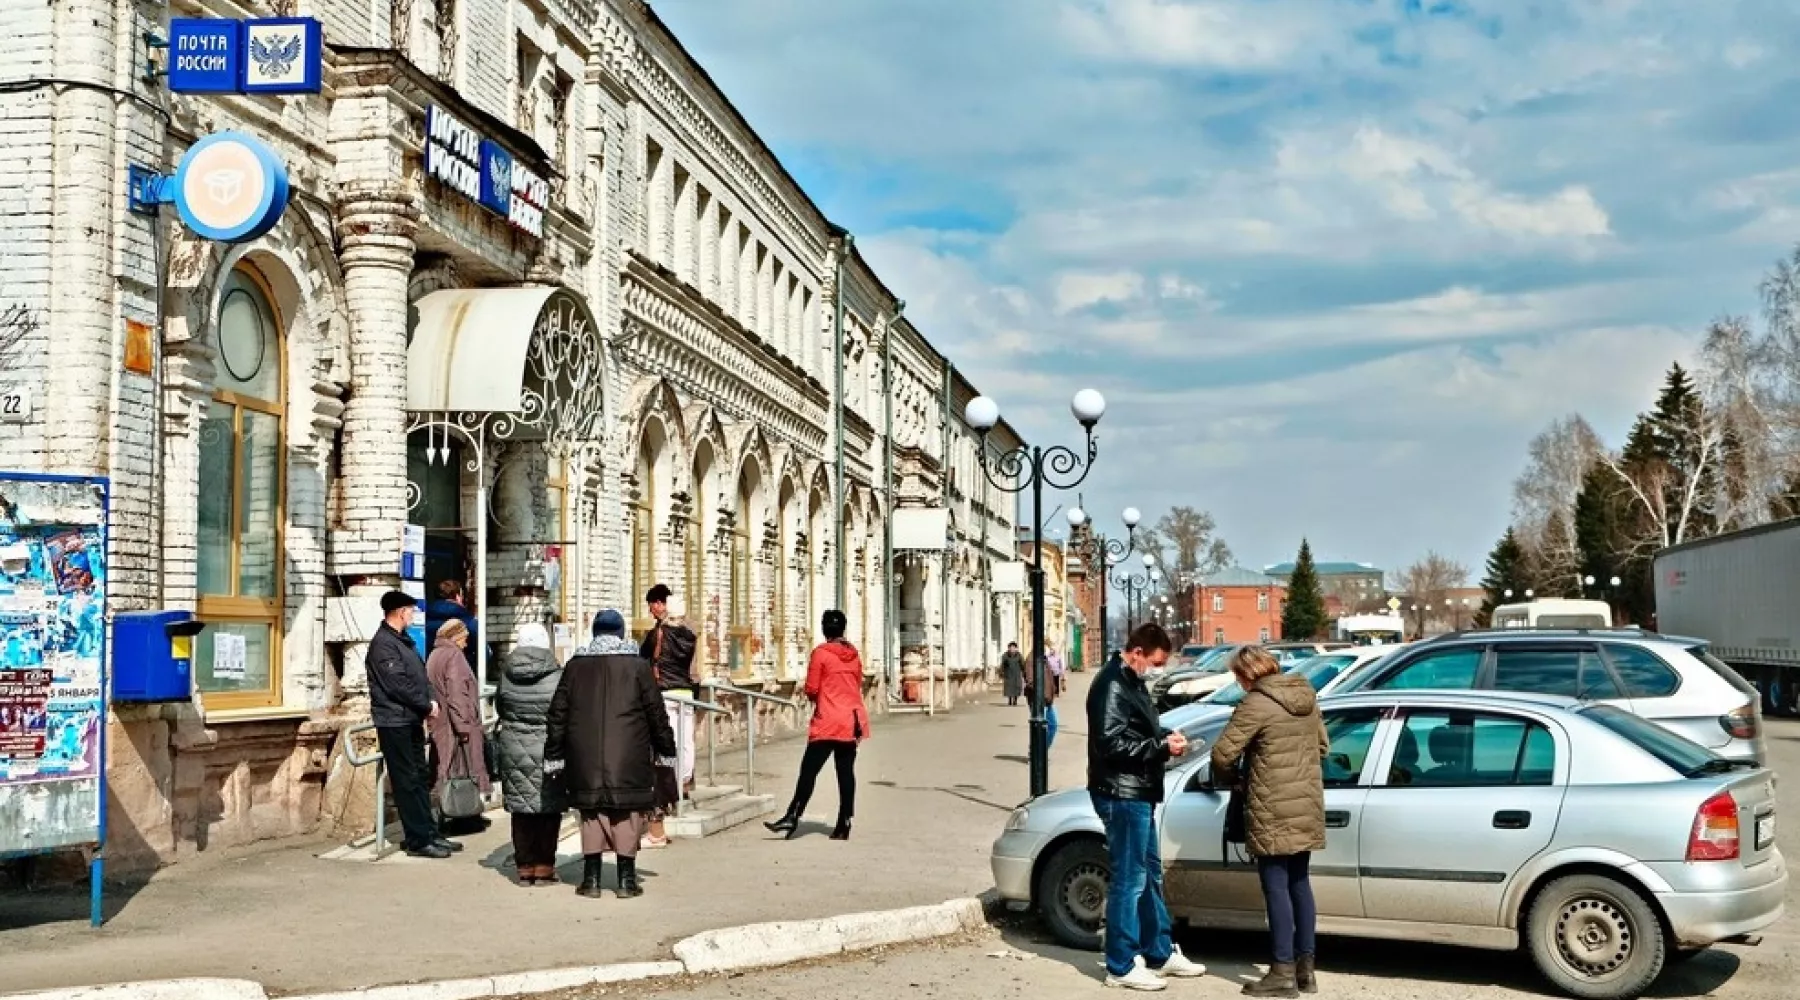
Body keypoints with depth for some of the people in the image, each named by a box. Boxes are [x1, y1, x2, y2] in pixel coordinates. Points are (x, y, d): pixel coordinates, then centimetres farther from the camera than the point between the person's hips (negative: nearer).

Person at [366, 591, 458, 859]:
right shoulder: (383, 643, -15)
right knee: (407, 782, -5)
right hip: (395, 721, -10)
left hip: (412, 719, 10)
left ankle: (428, 834, 19)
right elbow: (398, 684, -21)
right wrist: (426, 706, -12)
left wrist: (430, 702, 0)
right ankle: (418, 840, -1)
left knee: (420, 779, 13)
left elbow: (420, 675, 16)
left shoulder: (402, 641, 17)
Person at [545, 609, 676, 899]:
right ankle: (627, 879, 4)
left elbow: (558, 712, 7)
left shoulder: (576, 665, 7)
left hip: (586, 757, 2)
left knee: (591, 812, 10)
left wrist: (554, 754, 13)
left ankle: (591, 878, 11)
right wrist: (666, 749, 11)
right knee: (628, 815, 4)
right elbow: (656, 712, 1)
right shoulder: (637, 665, 0)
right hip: (628, 757, -2)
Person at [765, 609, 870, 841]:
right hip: (853, 721, 5)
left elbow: (811, 689, -7)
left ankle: (793, 817, -6)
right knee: (846, 772, 4)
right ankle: (844, 825, 4)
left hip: (828, 721, -5)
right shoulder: (854, 655, 10)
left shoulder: (820, 653, -7)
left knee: (809, 770, -4)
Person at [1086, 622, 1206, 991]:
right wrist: (1163, 747, -18)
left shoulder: (1132, 682, 15)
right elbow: (1112, 743, -23)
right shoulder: (1112, 684, -17)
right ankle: (1121, 966, 3)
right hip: (1121, 795, -11)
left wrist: (1165, 736, 5)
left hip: (1138, 794, 11)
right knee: (1128, 881, -5)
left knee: (1150, 876, 18)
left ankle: (1160, 953, 29)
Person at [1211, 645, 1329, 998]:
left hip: (1273, 812, -8)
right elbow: (1323, 746, 19)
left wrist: (1226, 778, 6)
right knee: (1299, 883, 15)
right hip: (1307, 806, 8)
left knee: (1277, 887, -1)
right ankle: (1306, 967, 19)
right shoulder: (1307, 697, 10)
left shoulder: (1256, 704, -15)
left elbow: (1223, 753, -14)